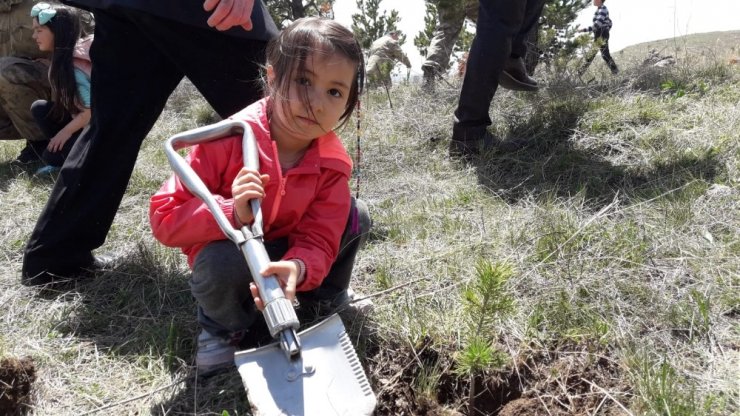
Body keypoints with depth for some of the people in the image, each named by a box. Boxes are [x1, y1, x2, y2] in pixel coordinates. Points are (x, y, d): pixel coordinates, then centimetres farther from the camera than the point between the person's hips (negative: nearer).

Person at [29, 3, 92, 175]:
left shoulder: (75, 67, -24)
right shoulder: (62, 58, 3)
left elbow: (93, 111, -25)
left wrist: (66, 131, -14)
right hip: (81, 120, 9)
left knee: (52, 155, -15)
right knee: (39, 108, 0)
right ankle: (63, 154, 5)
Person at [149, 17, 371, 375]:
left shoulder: (334, 164, -18)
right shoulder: (228, 141, -29)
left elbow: (318, 240, -22)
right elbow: (164, 218, -27)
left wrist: (298, 268, -47)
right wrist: (232, 213, -45)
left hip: (287, 255, 4)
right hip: (229, 250, -3)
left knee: (355, 216, -12)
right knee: (223, 262, -38)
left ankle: (324, 299, 15)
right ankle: (224, 328, -1)